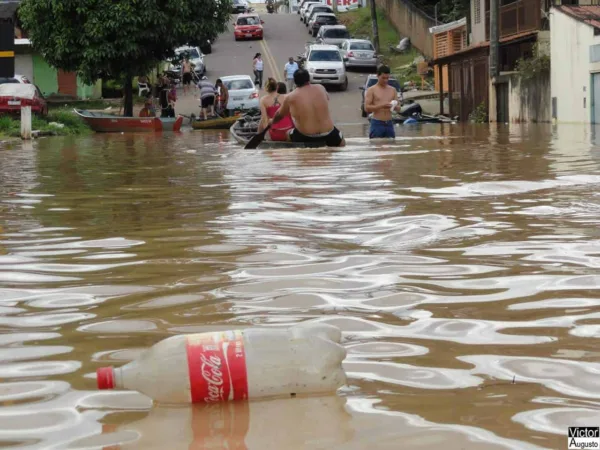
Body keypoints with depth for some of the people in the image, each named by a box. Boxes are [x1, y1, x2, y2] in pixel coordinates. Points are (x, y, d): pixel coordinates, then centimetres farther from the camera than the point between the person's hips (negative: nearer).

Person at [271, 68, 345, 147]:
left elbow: (280, 115, 12)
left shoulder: (290, 98, -6)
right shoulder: (320, 88, 0)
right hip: (328, 134, 2)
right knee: (341, 143, 30)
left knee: (288, 134, 27)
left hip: (305, 137, -2)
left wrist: (272, 121, 34)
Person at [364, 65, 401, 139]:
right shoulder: (371, 90, 0)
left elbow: (398, 107, 16)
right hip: (377, 124, -5)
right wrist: (381, 106, -21)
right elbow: (367, 108, -8)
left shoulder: (392, 90, 14)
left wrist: (395, 107, -9)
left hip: (389, 124, 5)